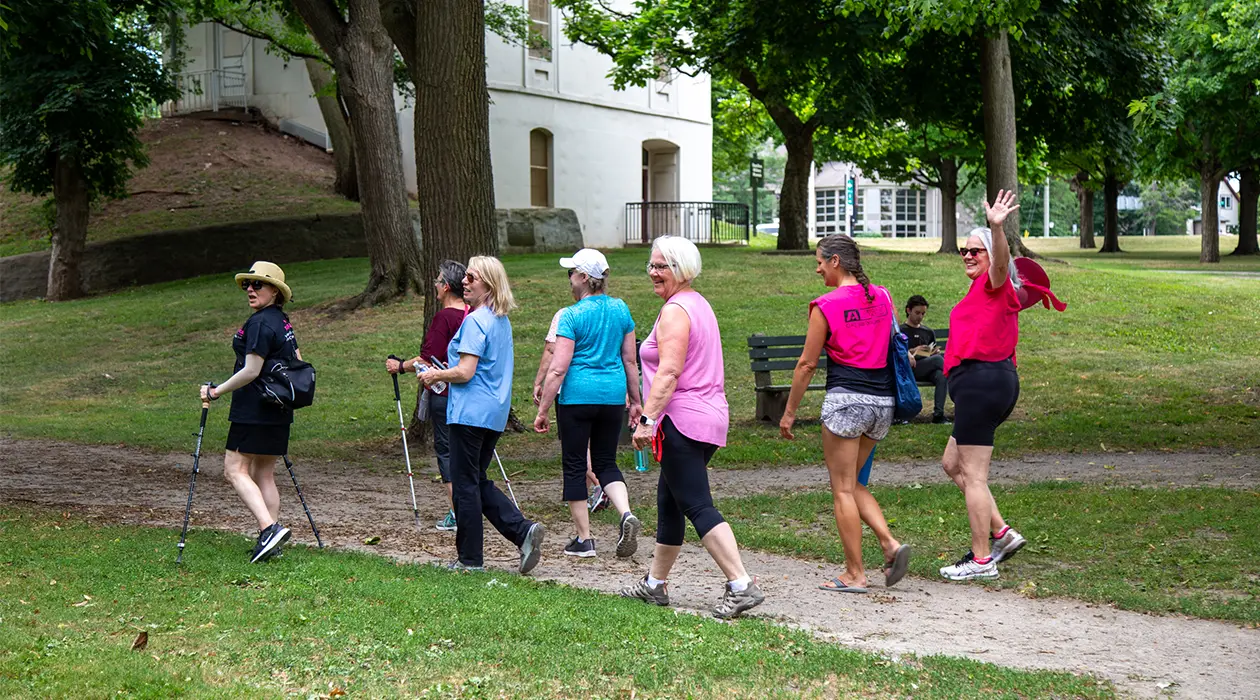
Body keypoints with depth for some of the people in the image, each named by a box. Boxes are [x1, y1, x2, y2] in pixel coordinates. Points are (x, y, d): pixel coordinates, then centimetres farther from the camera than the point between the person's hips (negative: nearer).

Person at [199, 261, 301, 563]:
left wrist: (215, 391, -12)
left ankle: (269, 528, -21)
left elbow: (251, 371, -20)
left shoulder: (260, 323, -15)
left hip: (254, 411, -9)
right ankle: (269, 541, 8)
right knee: (264, 473, 11)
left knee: (235, 470, -7)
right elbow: (298, 362, 22)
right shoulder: (283, 321, 14)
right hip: (278, 413, 9)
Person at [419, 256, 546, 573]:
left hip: (470, 413, -9)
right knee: (478, 481, 16)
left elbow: (465, 372, -20)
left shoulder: (475, 321, -16)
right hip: (496, 413, 9)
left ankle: (470, 559, 7)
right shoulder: (502, 321, 13)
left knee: (465, 484, 1)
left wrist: (436, 375, -3)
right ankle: (523, 530, 3)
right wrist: (447, 372, 21)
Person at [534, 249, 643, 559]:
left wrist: (542, 411, -8)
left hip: (577, 396, -5)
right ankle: (626, 514, -9)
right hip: (613, 394, 5)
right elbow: (630, 360, 11)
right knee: (606, 463, 16)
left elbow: (558, 369, -12)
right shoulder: (621, 310, 5)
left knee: (575, 466, 7)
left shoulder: (571, 316, -10)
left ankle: (584, 539, 10)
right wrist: (635, 400, 21)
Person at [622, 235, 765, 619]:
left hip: (683, 419, -10)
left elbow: (668, 372, -23)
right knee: (669, 501, 18)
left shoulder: (675, 310, -13)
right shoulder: (699, 304, 18)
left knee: (697, 506, -11)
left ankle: (741, 585, -16)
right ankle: (655, 584, 27)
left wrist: (648, 419, -24)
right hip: (710, 415, 10)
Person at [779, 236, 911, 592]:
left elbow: (807, 364, -5)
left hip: (847, 399, -7)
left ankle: (854, 574, 4)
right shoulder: (882, 298, 9)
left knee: (842, 490, 2)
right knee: (854, 483, 19)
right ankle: (890, 544, 1)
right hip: (883, 401, 7)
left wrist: (789, 412, 3)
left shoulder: (826, 306, -9)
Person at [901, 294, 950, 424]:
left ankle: (938, 414, -43)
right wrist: (912, 351, -11)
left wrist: (935, 352, 7)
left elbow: (934, 353, 31)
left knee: (941, 376, -34)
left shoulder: (928, 332, 28)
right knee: (939, 358, -31)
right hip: (909, 369, -4)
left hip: (928, 370, 4)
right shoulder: (900, 331, 14)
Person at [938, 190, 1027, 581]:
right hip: (995, 380, 11)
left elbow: (1001, 261, -31)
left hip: (981, 381, -11)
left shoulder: (993, 284, -8)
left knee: (973, 475, -5)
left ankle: (982, 560, 1)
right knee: (952, 464, 18)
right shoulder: (983, 290, 22)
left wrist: (996, 227, -47)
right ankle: (1001, 533, 15)